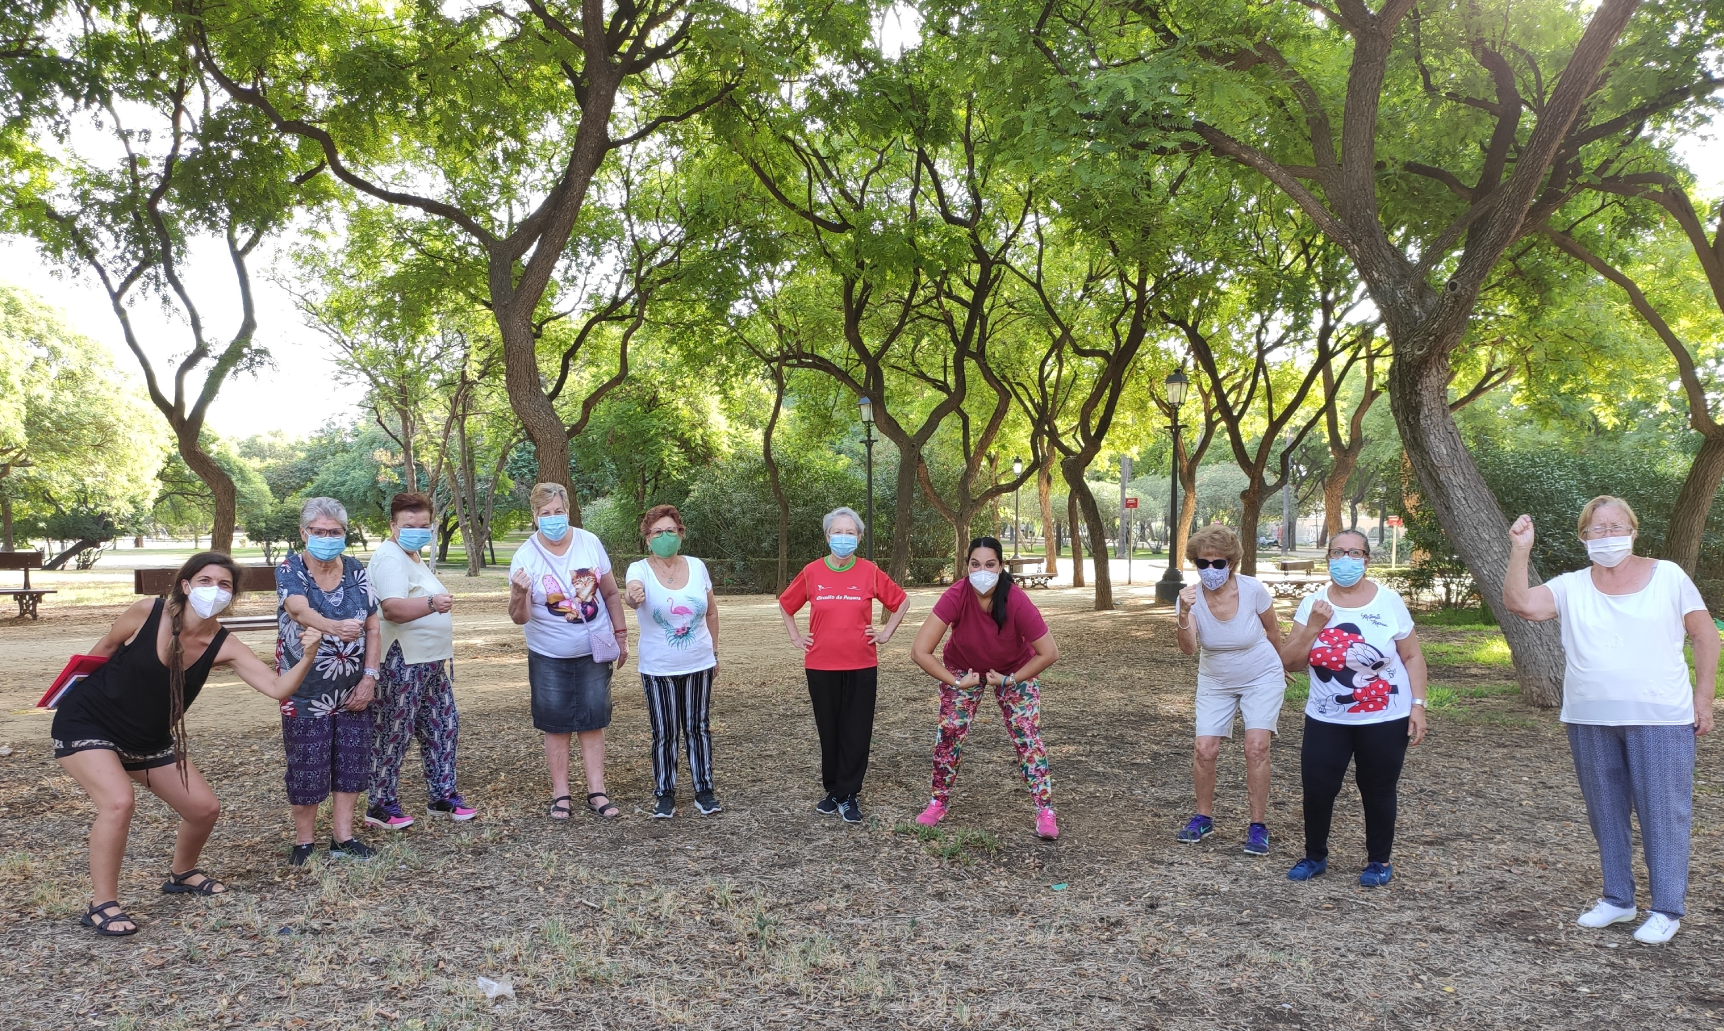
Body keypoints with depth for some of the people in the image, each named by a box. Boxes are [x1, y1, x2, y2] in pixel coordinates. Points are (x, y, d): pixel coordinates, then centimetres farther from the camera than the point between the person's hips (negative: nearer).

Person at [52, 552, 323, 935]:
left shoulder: (224, 646, -15)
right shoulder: (147, 612, -22)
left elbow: (278, 688, -25)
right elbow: (104, 649, -3)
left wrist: (307, 658, -41)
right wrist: (76, 686, 6)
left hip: (149, 739, 5)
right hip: (86, 722, -5)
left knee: (205, 808, 4)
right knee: (119, 801, -28)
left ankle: (182, 874, 34)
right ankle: (101, 905, -12)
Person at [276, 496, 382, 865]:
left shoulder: (355, 570, 3)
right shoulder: (290, 569, -8)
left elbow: (372, 626, 4)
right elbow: (300, 610, -29)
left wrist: (370, 676, -6)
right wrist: (335, 627, -50)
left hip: (352, 690, 4)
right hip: (306, 692, -4)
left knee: (351, 762, 7)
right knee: (307, 768, 2)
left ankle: (343, 837, 20)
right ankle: (304, 842, 19)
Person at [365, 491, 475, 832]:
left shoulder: (412, 557, 17)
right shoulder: (389, 558, -15)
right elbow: (391, 608, -30)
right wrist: (431, 604, -47)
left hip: (430, 662, 10)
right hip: (401, 663, -10)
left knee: (443, 726, 13)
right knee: (393, 735, -2)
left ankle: (442, 795, 22)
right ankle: (381, 806, 8)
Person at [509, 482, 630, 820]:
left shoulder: (590, 543, -5)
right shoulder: (525, 557, -12)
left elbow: (611, 593, 6)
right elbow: (519, 618, -14)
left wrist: (621, 634, 7)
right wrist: (519, 594, -34)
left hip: (594, 652, 2)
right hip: (550, 658, -2)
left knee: (593, 722, 8)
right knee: (556, 725, 6)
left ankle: (596, 792, 16)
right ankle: (560, 794, 18)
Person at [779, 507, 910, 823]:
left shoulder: (870, 572, -2)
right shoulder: (812, 572, 0)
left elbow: (902, 601, 11)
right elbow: (785, 604, 16)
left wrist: (887, 632, 4)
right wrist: (795, 636, 8)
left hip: (861, 666, -1)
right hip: (821, 666, 1)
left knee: (856, 732, 1)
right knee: (829, 731, 9)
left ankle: (846, 795, 11)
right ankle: (833, 790, 22)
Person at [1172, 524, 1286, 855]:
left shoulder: (1253, 590, -22)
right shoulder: (1191, 596, -19)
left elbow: (1272, 630, -2)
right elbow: (1188, 648, -32)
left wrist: (1280, 665, 13)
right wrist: (1183, 615, -50)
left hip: (1261, 678, -2)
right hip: (1215, 682, 2)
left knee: (1256, 747, -14)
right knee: (1205, 750, -5)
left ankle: (1258, 826, 0)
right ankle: (1203, 818, 17)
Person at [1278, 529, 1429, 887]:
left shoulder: (1389, 602, -6)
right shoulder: (1313, 604, -1)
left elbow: (1413, 656, 0)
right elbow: (1289, 661, -4)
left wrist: (1418, 705, -6)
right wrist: (1313, 626, -17)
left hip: (1384, 720, -1)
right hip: (1326, 720, 2)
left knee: (1378, 791, 8)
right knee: (1317, 789, 1)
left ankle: (1379, 861, 28)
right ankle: (1315, 856, 22)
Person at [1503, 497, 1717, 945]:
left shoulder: (1668, 576, 0)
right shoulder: (1570, 587, 2)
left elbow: (1705, 636, 5)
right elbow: (1519, 603, -13)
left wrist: (1703, 697, 0)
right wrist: (1520, 552, -21)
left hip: (1660, 719, -2)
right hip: (1590, 721, 3)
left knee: (1663, 814, 2)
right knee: (1606, 814, 13)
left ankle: (1667, 909, 14)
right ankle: (1617, 899, 27)